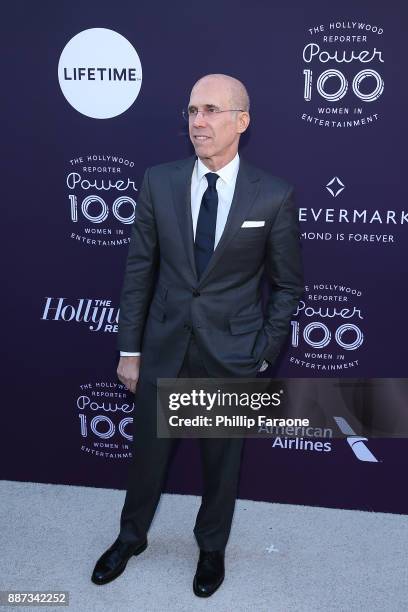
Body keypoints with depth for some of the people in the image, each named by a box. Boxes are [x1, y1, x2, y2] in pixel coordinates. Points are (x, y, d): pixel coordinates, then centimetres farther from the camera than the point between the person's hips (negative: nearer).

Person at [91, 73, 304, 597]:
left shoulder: (274, 196, -10)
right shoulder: (158, 182, -4)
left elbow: (288, 285, -1)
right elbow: (139, 269, 0)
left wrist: (264, 355, -3)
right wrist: (129, 349, 1)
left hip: (231, 354, -1)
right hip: (164, 347, 2)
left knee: (222, 460, 17)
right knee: (147, 451, 19)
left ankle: (212, 546, 45)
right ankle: (131, 537, 47)